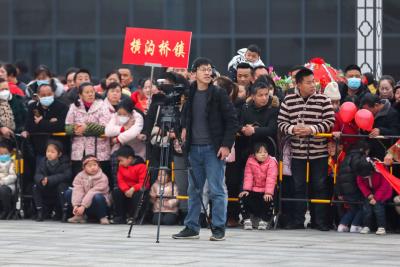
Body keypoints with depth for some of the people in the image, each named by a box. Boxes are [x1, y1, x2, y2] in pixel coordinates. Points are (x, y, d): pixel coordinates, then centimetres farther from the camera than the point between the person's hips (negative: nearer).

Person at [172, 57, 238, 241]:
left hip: (214, 149, -5)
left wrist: (226, 145, -12)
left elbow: (232, 121, -6)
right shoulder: (190, 94, 9)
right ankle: (191, 227, 17)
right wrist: (184, 128, 11)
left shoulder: (218, 94, -5)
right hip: (194, 149, 5)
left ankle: (219, 229, 1)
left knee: (216, 191, -4)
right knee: (194, 190, 10)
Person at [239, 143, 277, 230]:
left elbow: (271, 179, -20)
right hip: (253, 190, 2)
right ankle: (247, 220, -6)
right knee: (243, 197, -20)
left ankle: (264, 221, -8)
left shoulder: (271, 162, -12)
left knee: (269, 200, -29)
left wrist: (268, 193, -28)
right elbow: (248, 176, -7)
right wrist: (246, 190, -18)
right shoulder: (250, 161, -3)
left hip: (265, 191, -2)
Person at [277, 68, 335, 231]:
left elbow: (330, 121, -6)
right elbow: (281, 122, 3)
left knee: (320, 186, 2)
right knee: (298, 186, 8)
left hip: (319, 151, -1)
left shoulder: (323, 100, -2)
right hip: (297, 151, 1)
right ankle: (297, 220, 15)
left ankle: (320, 221, 10)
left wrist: (312, 129, -17)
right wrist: (292, 129, -16)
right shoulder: (288, 100, 3)